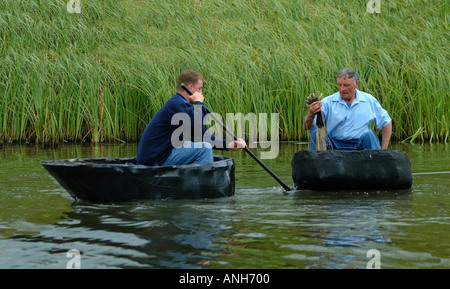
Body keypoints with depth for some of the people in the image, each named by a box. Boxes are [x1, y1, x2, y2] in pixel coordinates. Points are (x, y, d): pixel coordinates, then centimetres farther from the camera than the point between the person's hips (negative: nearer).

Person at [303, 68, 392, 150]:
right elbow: (307, 126, -9)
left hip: (359, 145, 0)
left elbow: (386, 123, 15)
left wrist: (383, 151, 6)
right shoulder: (328, 102, 0)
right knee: (316, 133, -25)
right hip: (334, 145, 0)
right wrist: (311, 114, -34)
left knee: (369, 136, -30)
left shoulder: (369, 101, 5)